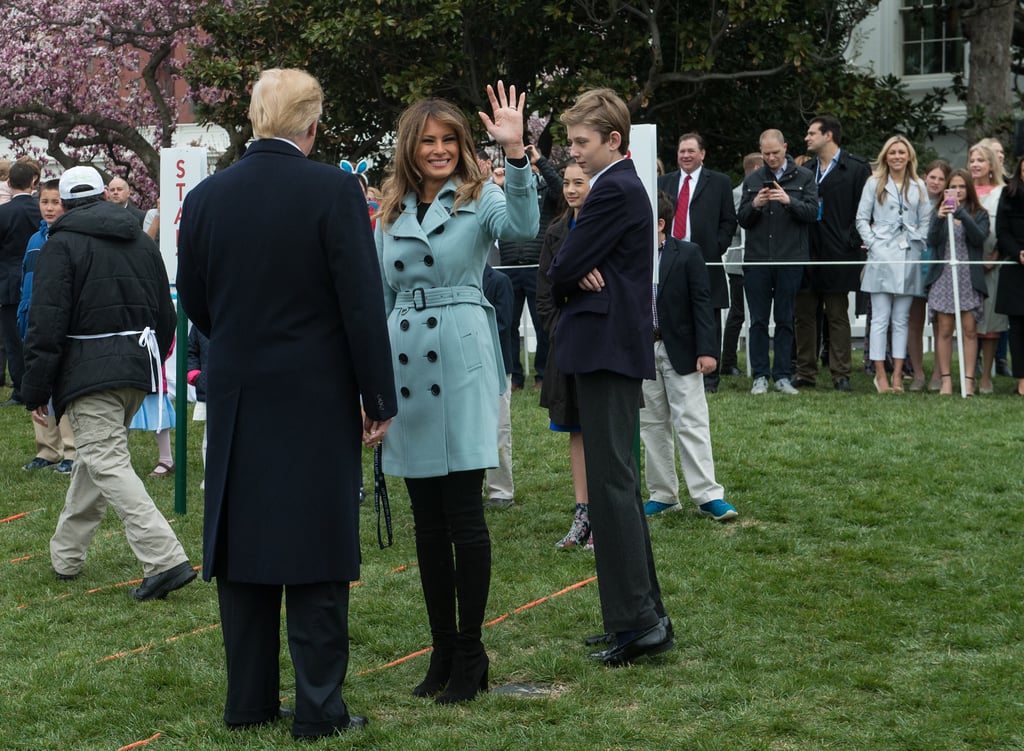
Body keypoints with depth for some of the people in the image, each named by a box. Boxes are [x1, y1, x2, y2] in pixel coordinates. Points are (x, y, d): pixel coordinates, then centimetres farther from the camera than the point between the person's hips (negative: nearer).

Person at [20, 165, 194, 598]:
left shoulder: (61, 246, -5)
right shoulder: (142, 243, 14)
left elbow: (47, 324, -11)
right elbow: (165, 316, 19)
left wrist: (36, 390, -6)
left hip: (88, 373, -7)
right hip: (137, 368, 7)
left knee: (108, 465, -11)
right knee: (96, 455, 19)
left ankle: (166, 559, -23)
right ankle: (65, 556, 28)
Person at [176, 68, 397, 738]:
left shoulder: (205, 198, 0)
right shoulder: (334, 190, -12)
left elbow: (194, 303, 9)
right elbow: (363, 302, -12)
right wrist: (379, 398, -5)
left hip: (236, 403, 4)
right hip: (318, 400, -4)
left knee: (243, 542, 12)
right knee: (316, 553, 2)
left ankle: (250, 701, 18)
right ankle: (319, 708, 5)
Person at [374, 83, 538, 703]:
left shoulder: (480, 198, 0)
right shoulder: (392, 214, 14)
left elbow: (524, 227, -22)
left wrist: (515, 153, -34)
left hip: (462, 361, -5)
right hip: (407, 366, 5)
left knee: (464, 513, -5)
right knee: (427, 519, 8)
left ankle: (471, 654, 3)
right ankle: (443, 650, 17)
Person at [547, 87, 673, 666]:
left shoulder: (614, 191, -15)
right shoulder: (622, 185, 18)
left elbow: (565, 269, -16)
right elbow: (564, 266, 14)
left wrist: (571, 278, 5)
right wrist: (579, 276, -7)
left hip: (608, 349, -11)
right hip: (613, 347, 11)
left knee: (611, 481, -10)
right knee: (618, 481, 14)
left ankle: (638, 620, -10)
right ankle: (644, 614, 20)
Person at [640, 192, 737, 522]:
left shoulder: (687, 254, -5)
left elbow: (701, 303, -6)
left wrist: (706, 350, -11)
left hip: (680, 352, -4)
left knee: (691, 422, -5)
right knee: (652, 424, 8)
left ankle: (707, 495, -4)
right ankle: (663, 495, 16)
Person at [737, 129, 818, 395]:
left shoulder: (804, 177, 6)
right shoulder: (752, 180, 12)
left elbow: (812, 212, -4)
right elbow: (742, 221, 10)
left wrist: (789, 201, -19)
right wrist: (754, 205, -10)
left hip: (790, 259, -2)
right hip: (757, 260, 2)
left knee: (785, 320, 3)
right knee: (758, 320, 2)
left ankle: (782, 376, 7)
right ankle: (760, 376, 6)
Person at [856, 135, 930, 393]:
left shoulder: (918, 186, 12)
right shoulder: (874, 183, 5)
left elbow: (925, 220, 13)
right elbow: (862, 218, 3)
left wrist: (919, 243, 0)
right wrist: (872, 244, -6)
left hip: (909, 257, 3)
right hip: (882, 255, -3)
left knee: (902, 319, 4)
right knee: (880, 318, -5)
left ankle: (897, 375, 5)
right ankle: (880, 374, -4)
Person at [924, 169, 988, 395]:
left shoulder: (979, 214, 7)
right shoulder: (939, 212, 9)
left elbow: (980, 238, -11)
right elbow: (931, 242, -3)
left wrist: (961, 215, -21)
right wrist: (939, 219, -21)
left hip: (969, 277, -1)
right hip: (943, 277, 1)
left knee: (969, 330, -2)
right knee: (944, 330, -1)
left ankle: (969, 379, -1)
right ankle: (945, 379, 2)